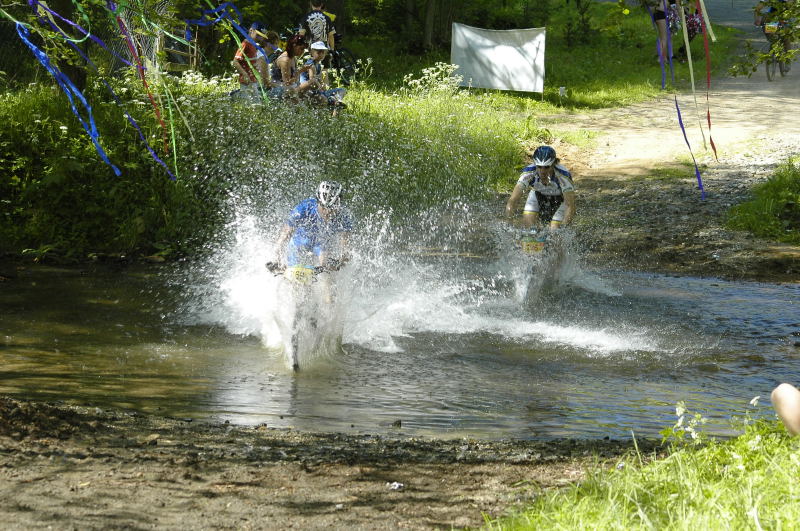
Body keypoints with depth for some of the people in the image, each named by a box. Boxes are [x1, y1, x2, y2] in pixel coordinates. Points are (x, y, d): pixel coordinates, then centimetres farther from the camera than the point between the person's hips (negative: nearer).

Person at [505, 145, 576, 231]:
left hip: (560, 199, -1)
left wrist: (563, 227, -52)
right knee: (527, 225, -20)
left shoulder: (563, 176, -39)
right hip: (538, 194, 1)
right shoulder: (528, 174, -34)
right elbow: (512, 201, -35)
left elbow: (570, 207, -39)